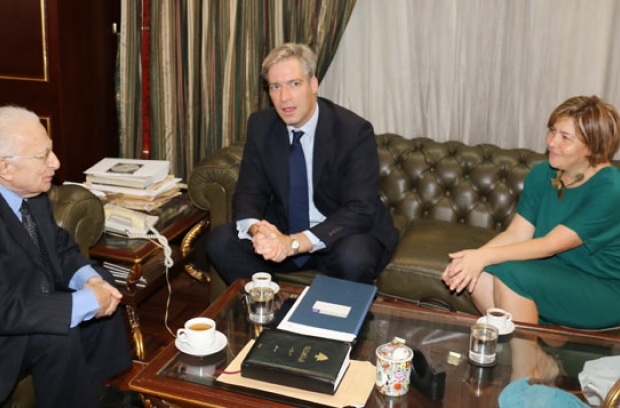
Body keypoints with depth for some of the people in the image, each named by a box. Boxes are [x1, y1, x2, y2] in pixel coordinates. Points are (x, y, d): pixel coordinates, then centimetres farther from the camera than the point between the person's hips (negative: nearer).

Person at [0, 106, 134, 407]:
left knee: (103, 285, 4)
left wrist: (89, 279, -14)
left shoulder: (31, 191, -9)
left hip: (31, 296, 8)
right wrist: (84, 303, -29)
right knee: (60, 337, -28)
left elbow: (59, 246, 5)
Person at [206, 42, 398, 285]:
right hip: (283, 231, 4)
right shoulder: (260, 126, -4)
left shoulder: (355, 131, -18)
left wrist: (294, 243, -37)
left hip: (343, 235, -4)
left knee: (353, 258, -36)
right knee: (220, 242, -17)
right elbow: (249, 192, -3)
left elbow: (360, 210, -24)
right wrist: (257, 230, -28)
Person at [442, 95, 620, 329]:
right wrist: (473, 257, -23)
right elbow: (516, 234, -6)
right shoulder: (543, 174, -1)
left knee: (512, 274, -29)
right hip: (555, 274, 6)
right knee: (478, 272, -19)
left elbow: (551, 245, -26)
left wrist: (484, 256, -33)